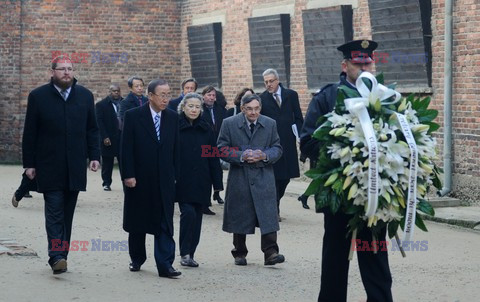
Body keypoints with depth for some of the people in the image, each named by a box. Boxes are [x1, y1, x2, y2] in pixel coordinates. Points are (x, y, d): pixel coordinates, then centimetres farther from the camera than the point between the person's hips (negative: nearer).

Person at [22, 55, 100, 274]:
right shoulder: (38, 96, 0)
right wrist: (29, 164, -2)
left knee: (67, 214, 7)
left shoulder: (85, 96, 9)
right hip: (49, 167, -3)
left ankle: (60, 256, 13)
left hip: (75, 166, 3)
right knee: (54, 212, -9)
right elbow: (30, 133, 1)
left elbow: (92, 130, 12)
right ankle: (56, 256, -16)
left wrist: (94, 156, 1)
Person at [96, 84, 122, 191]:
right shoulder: (101, 105, 1)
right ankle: (106, 183, 14)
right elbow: (99, 122, -4)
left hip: (122, 137, 2)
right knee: (107, 163, 5)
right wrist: (105, 137, -12)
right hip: (109, 139, -2)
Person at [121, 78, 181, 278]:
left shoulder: (172, 118, 5)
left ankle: (165, 265, -7)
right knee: (137, 223, 11)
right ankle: (137, 259, 27)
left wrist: (174, 175, 6)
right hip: (139, 179, -2)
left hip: (165, 180, 2)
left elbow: (175, 149, 9)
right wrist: (128, 175, -12)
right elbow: (126, 148, -7)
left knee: (165, 224, -5)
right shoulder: (133, 116, -6)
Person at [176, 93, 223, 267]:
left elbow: (214, 157, 9)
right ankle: (185, 253, -9)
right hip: (182, 181, -4)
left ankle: (191, 253, 15)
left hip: (201, 182, 4)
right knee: (188, 212, -17)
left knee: (197, 216, 7)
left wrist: (217, 182, 5)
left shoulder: (206, 129, 8)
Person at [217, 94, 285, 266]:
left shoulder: (270, 124, 7)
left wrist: (265, 156, -12)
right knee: (239, 217, 6)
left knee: (268, 216, -10)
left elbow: (277, 148, 9)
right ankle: (239, 253, 19)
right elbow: (222, 149, 0)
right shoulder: (229, 124, 2)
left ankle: (270, 252, -12)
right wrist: (241, 156, -15)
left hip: (263, 176, 1)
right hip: (239, 177, -1)